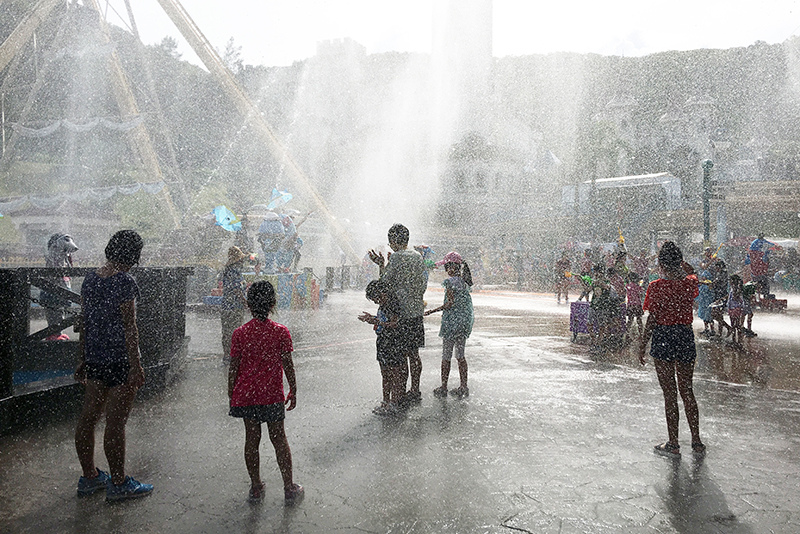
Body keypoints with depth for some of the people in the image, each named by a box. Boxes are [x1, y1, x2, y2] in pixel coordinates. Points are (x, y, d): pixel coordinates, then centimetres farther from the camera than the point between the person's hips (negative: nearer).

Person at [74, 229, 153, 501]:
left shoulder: (90, 279, 8)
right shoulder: (124, 282, -16)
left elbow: (85, 323, 13)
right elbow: (129, 327, -18)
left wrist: (83, 359, 19)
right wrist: (136, 366, -16)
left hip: (94, 359, 8)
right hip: (119, 360, -8)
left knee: (88, 417, 14)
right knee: (115, 422, 0)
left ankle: (89, 477, 28)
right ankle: (118, 483, 11)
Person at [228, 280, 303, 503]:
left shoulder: (240, 333, -5)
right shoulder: (281, 332, -8)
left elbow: (234, 368, -1)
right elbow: (288, 365, -4)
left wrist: (231, 395, 11)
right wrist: (293, 391, 8)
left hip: (246, 395, 1)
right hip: (273, 395, -1)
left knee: (251, 439, 12)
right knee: (279, 439, 10)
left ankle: (256, 488, 22)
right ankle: (289, 488, 18)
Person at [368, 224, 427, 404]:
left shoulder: (396, 257, -12)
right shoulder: (418, 257, 10)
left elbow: (385, 284, -10)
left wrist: (381, 265, 1)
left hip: (400, 312, -7)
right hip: (416, 311, 7)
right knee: (414, 354, 13)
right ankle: (415, 391, 21)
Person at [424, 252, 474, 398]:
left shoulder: (450, 281, -15)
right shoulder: (465, 281, 8)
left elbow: (450, 303, -19)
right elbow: (466, 302, 11)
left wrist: (433, 311, -13)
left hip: (452, 322, -7)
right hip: (465, 322, 7)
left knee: (446, 356, 3)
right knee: (460, 355, 13)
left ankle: (443, 388, 10)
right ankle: (463, 388, 16)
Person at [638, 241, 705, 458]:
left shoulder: (656, 287, -12)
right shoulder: (689, 283, 0)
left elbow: (652, 319, -12)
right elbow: (691, 273, 27)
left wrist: (642, 345, -6)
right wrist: (678, 260, 19)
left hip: (663, 337, -4)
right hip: (686, 336, 4)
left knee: (670, 393, 3)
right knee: (687, 390, 15)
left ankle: (673, 444, 10)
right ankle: (697, 442, 22)